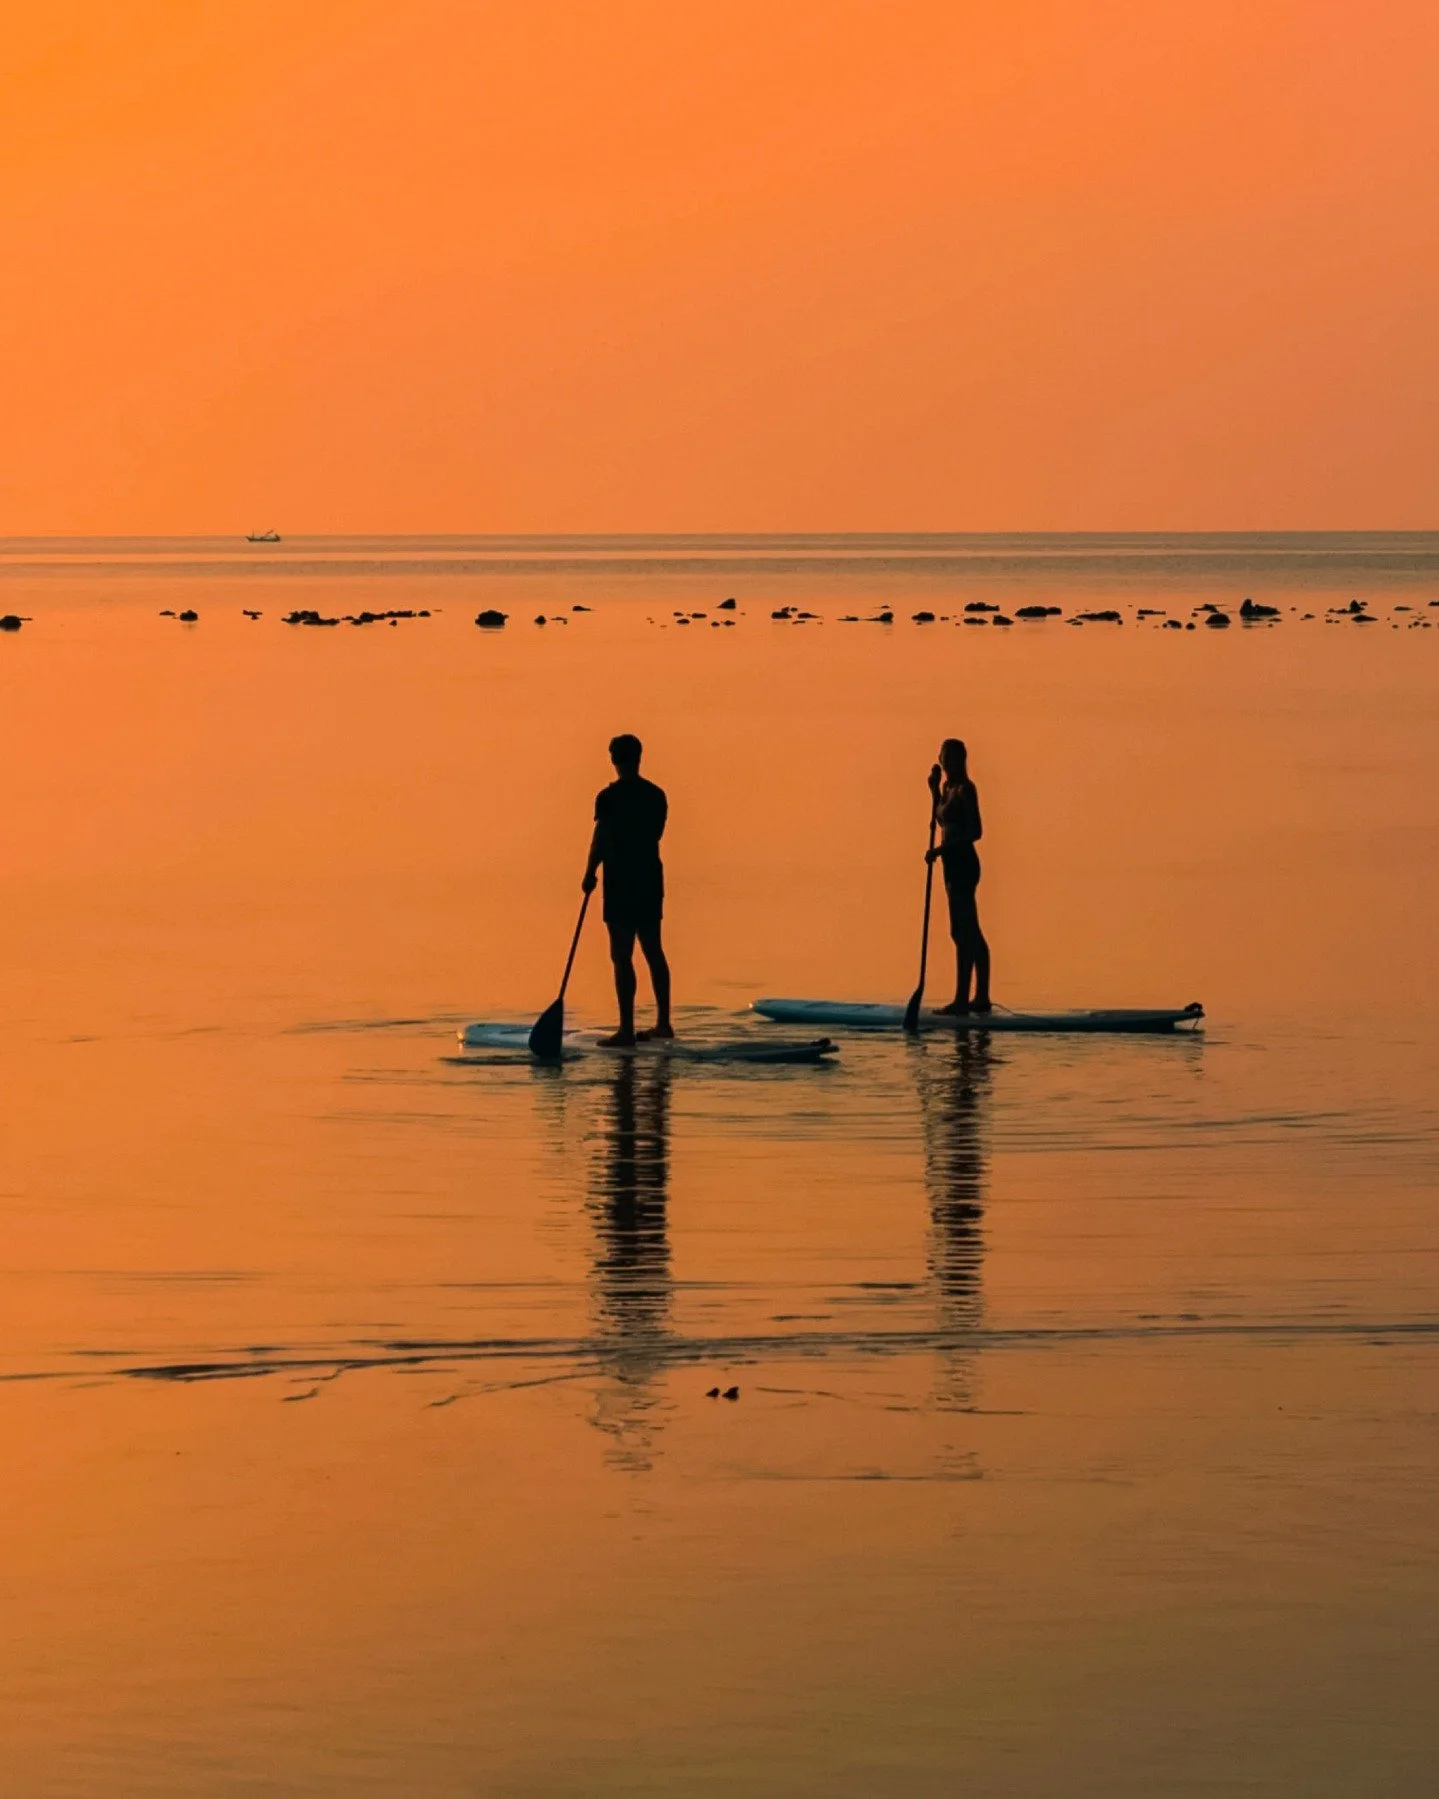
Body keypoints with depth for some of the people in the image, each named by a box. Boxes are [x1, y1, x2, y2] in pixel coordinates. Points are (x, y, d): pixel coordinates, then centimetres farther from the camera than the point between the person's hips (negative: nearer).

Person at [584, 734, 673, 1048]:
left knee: (622, 956, -5)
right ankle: (663, 1023, 20)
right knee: (653, 951, 15)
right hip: (651, 877, 6)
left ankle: (627, 1030, -8)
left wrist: (589, 874, 0)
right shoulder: (656, 795, 5)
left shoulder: (609, 797, -12)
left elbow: (600, 841, -12)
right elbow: (655, 835, 12)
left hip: (621, 881, -6)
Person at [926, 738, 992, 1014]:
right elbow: (942, 822, 25)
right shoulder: (948, 788, 15)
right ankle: (981, 997, 17)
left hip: (962, 863, -10)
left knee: (963, 932, -11)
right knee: (970, 933, 12)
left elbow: (975, 831, -18)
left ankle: (962, 998, -12)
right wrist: (934, 789, 16)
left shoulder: (965, 789, -11)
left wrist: (942, 849, -23)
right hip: (955, 864, 10)